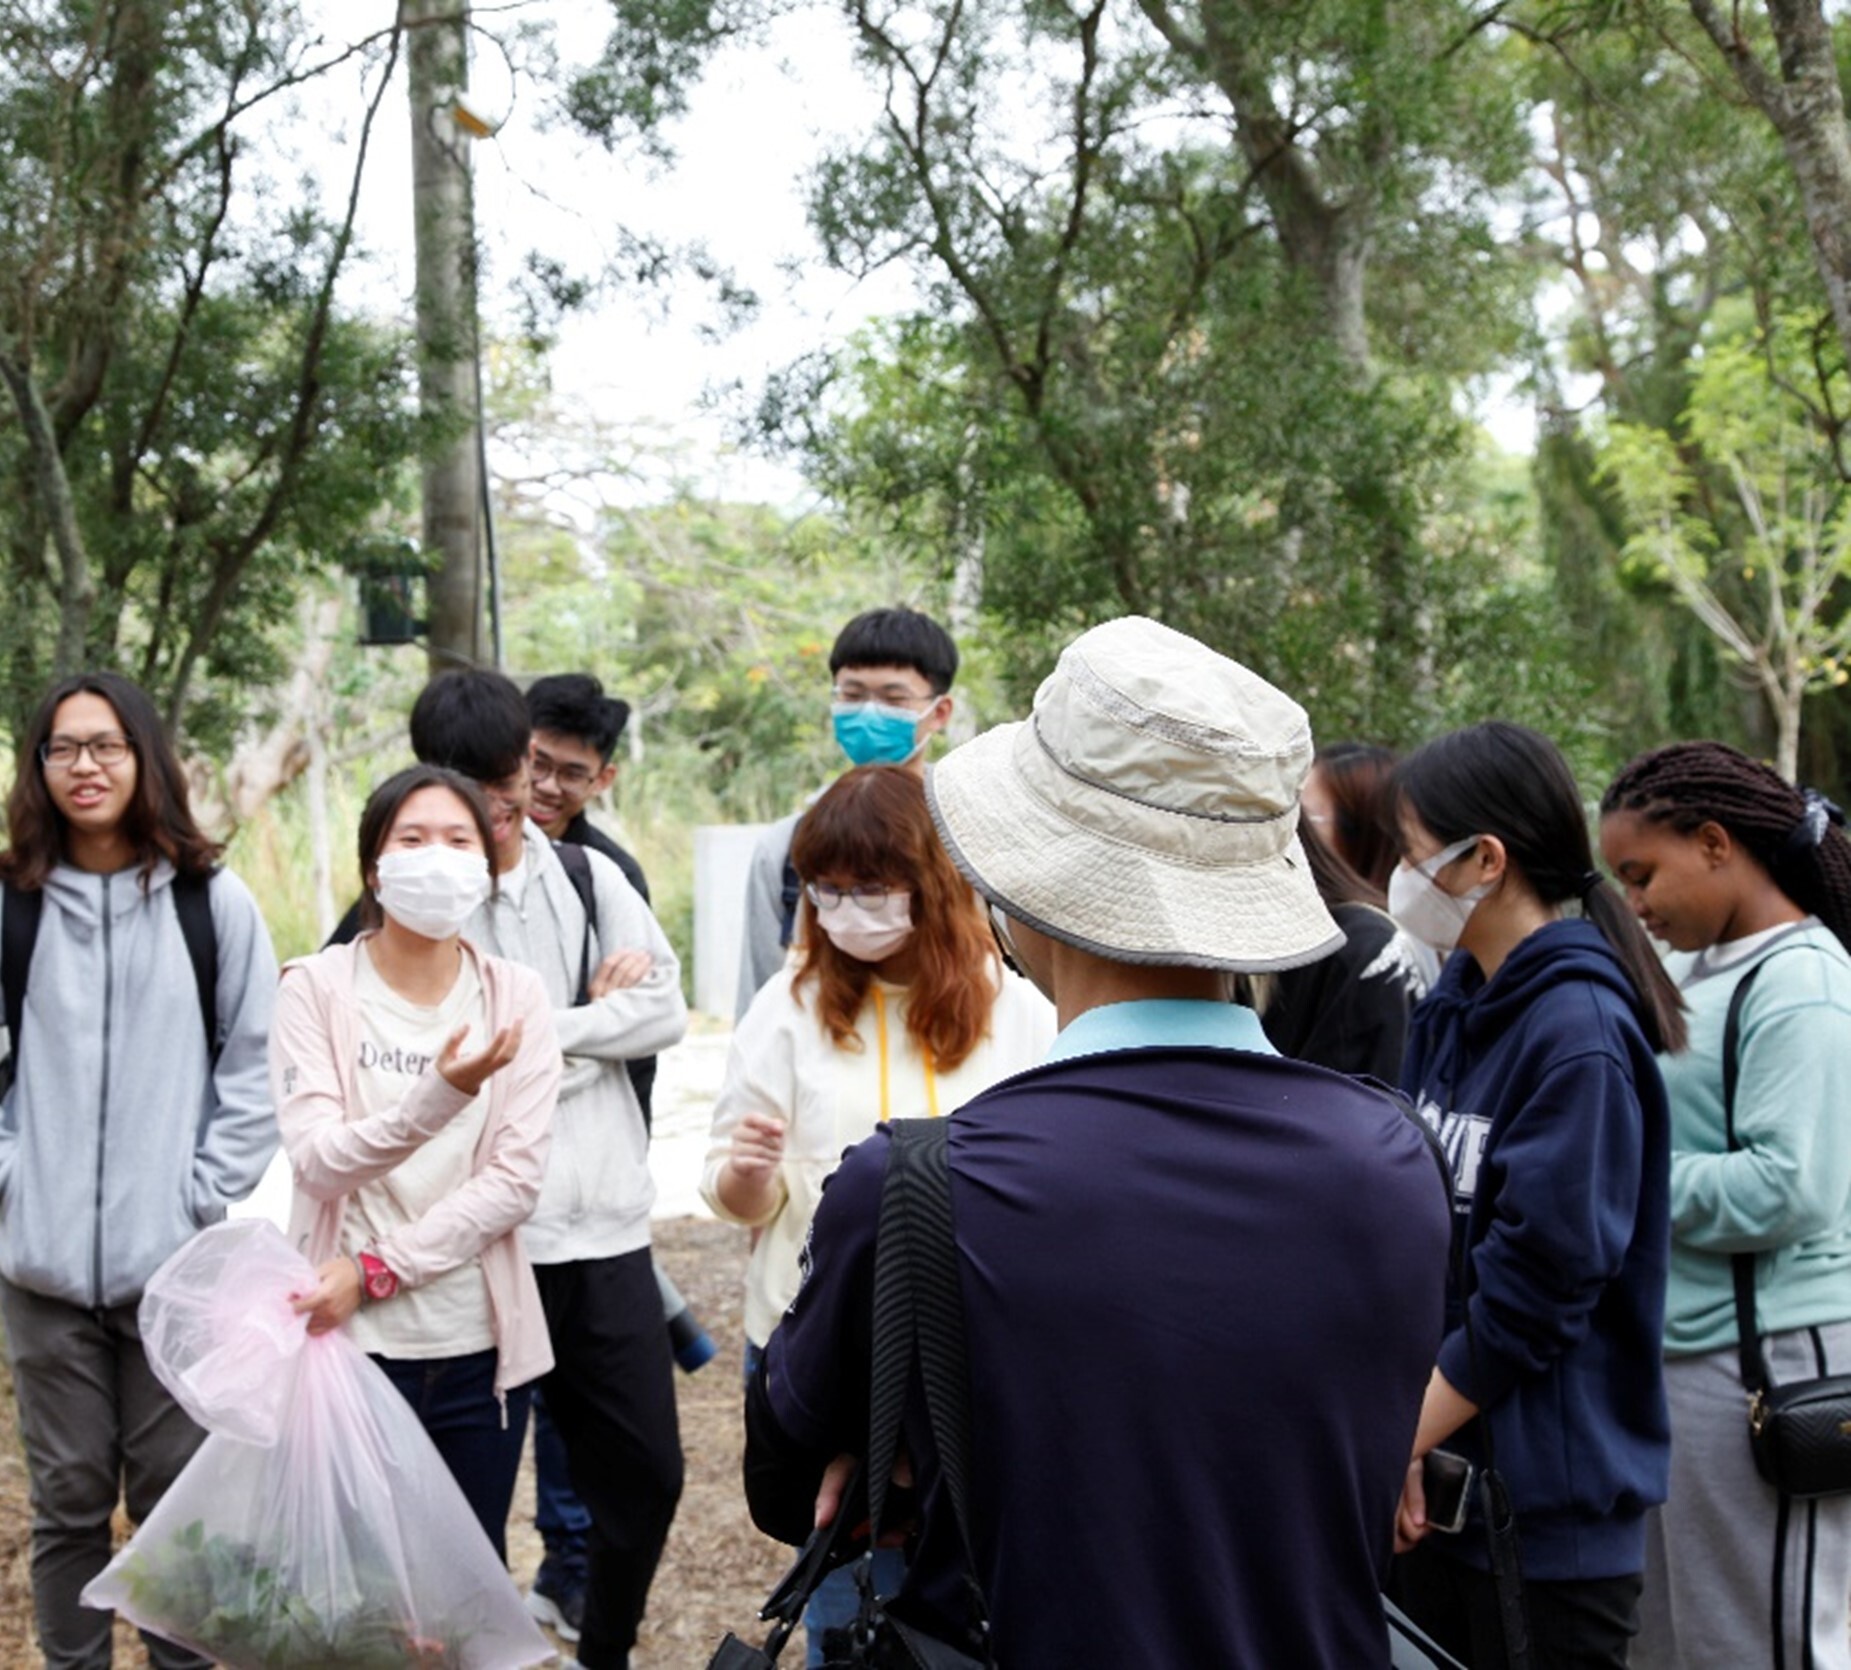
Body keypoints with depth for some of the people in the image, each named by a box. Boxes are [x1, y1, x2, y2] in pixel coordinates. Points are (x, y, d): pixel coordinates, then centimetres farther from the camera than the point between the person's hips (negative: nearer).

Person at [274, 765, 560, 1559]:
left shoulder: (515, 996, 3)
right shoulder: (317, 987, -3)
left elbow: (517, 1178, -4)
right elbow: (316, 1159, -13)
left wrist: (378, 1269, -13)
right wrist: (436, 1099, -30)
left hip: (477, 1344, 2)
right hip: (351, 1339, -2)